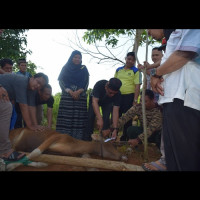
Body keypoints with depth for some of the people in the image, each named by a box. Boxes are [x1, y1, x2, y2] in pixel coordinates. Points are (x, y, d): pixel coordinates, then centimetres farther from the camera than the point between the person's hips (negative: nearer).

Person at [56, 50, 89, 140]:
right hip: (67, 96, -1)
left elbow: (86, 82, 7)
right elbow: (61, 81, 4)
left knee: (79, 118, -6)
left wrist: (79, 91, -10)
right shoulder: (66, 68, 12)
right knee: (65, 117, -7)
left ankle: (78, 139, -4)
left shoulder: (84, 69, 15)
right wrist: (70, 92, -9)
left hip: (81, 96, 1)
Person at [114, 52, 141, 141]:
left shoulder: (136, 71, -1)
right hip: (118, 96, 5)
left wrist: (135, 100, -15)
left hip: (129, 96, -4)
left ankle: (125, 138, 15)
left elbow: (137, 86, -8)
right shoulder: (118, 70, 14)